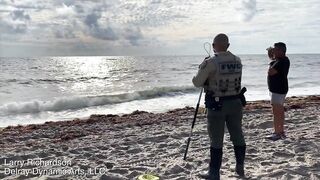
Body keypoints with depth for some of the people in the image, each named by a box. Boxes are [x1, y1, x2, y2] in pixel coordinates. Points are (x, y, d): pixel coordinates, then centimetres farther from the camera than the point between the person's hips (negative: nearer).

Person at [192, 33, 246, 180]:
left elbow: (197, 83, -11)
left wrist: (202, 68, 7)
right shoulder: (237, 61, 2)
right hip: (235, 103, 5)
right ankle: (240, 168, 29)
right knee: (237, 135, 15)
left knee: (216, 140, 4)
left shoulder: (210, 63, -15)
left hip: (217, 105, -5)